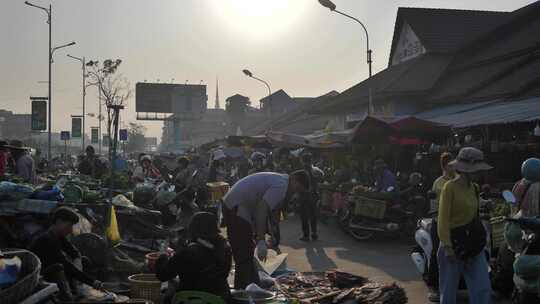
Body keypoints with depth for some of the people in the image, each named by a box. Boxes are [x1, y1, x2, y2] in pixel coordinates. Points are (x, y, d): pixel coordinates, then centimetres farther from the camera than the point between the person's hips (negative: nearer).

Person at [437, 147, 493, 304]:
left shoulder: (474, 188, 8)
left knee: (483, 288, 3)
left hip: (474, 243, 6)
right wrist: (447, 247, -17)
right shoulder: (450, 187, -13)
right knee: (449, 289, 6)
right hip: (454, 243, -6)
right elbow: (443, 219, -14)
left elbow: (474, 215, 12)